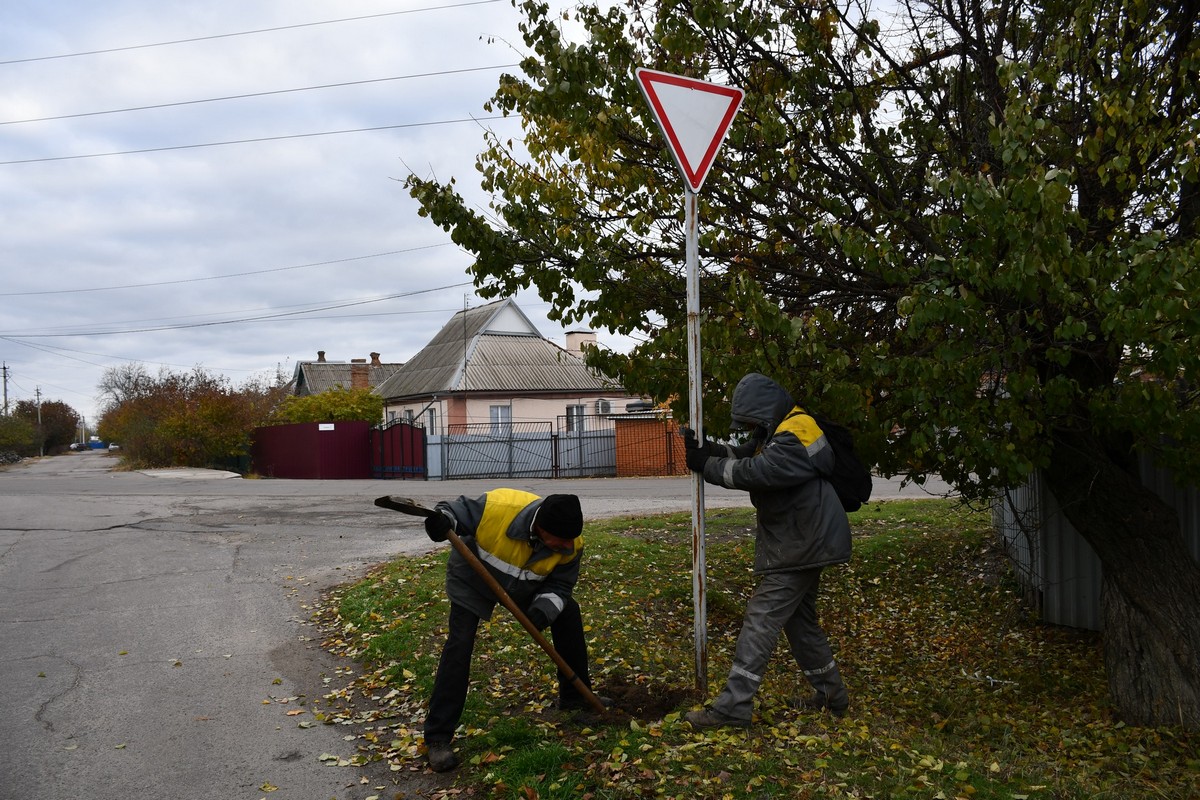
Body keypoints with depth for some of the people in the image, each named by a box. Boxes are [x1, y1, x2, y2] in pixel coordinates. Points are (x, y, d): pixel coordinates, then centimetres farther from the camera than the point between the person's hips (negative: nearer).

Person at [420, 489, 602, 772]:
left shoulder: (571, 544, -27)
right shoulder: (498, 506, -41)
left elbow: (559, 586, -16)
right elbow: (455, 511, -28)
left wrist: (544, 610, -37)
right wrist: (441, 521, -51)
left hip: (525, 586, 5)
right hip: (472, 578, -4)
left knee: (568, 613, 1)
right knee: (459, 646, -17)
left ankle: (576, 697, 22)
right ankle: (437, 738, -9)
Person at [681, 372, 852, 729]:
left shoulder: (793, 439, -22)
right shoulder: (777, 432, 12)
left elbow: (752, 472, -28)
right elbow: (743, 455, 9)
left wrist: (706, 465, -18)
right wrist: (709, 449, -8)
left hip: (801, 546, -11)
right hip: (802, 542, 11)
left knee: (761, 620, -10)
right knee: (800, 619, 20)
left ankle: (733, 706, -8)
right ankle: (830, 693, 32)